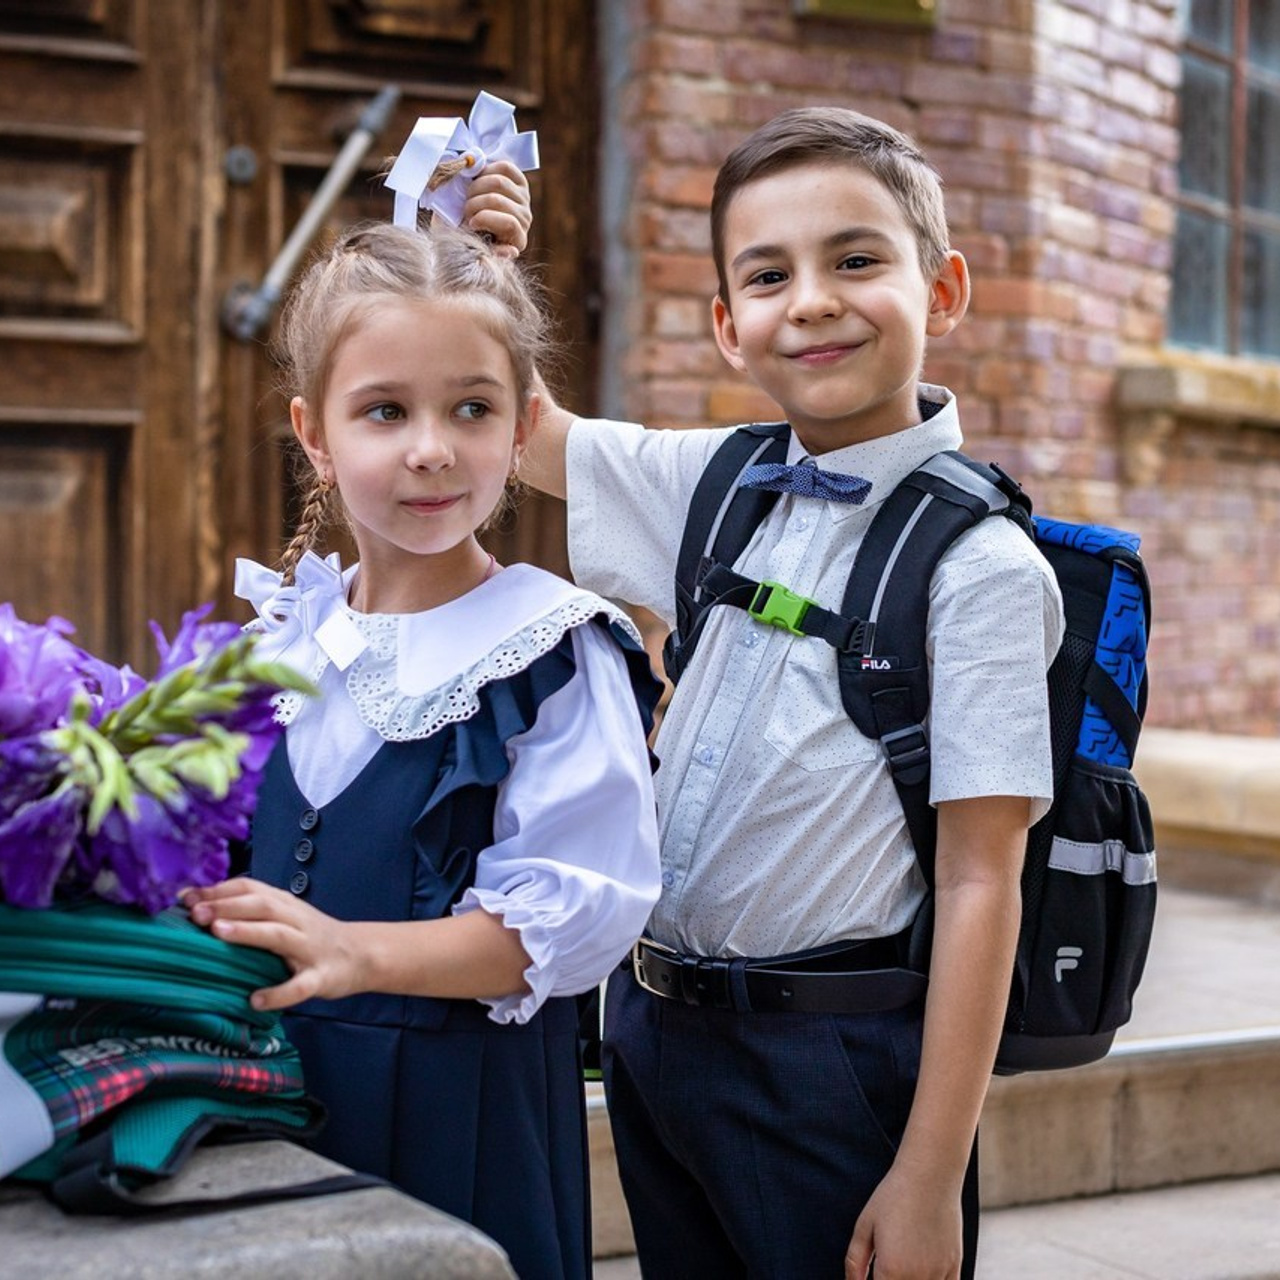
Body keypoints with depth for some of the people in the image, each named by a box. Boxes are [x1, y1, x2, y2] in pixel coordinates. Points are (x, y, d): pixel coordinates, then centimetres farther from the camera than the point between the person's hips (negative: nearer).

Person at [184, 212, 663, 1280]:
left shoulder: (557, 655, -11)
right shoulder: (277, 632, 7)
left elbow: (581, 909, -19)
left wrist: (356, 951, -29)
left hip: (463, 1101, -5)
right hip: (269, 1082, 5)